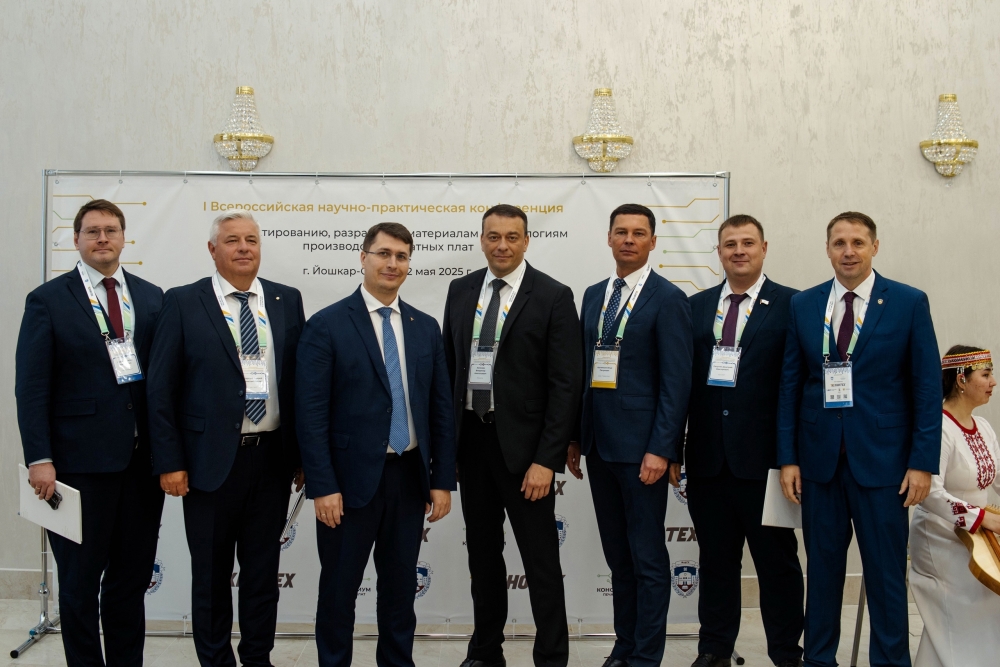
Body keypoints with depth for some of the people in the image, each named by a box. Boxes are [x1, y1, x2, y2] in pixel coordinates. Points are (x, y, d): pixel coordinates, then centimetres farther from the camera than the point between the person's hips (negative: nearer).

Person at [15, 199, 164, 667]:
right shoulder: (48, 300, -1)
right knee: (81, 578, 9)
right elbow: (31, 388, -5)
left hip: (143, 457, 3)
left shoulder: (151, 297, 9)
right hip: (82, 461, -3)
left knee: (132, 575, 14)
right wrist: (39, 459, -12)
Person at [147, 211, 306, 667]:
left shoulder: (287, 301, 6)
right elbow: (161, 388, -4)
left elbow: (302, 380, 7)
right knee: (211, 574, 10)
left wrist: (304, 453, 4)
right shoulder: (183, 303, -2)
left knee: (263, 572, 13)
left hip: (272, 458, 3)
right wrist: (169, 461, -8)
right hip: (210, 459, -2)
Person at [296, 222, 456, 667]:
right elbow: (311, 413, -10)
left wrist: (442, 479, 3)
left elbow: (441, 408, 8)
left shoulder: (426, 327, 7)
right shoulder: (327, 325, -7)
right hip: (352, 478, -4)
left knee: (401, 587, 15)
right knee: (339, 589, 9)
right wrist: (323, 486, -15)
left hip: (410, 477, 4)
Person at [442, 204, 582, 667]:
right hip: (470, 439, 5)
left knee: (541, 560, 3)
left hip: (522, 444, -5)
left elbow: (565, 384, -11)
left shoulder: (553, 297, -8)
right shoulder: (461, 290, 7)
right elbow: (448, 366, 11)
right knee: (482, 552, 16)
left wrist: (547, 459, -16)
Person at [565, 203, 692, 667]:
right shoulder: (593, 295, 12)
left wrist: (660, 449, -16)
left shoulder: (667, 299, -7)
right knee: (617, 554, 14)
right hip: (599, 445, 6)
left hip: (641, 446, -6)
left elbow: (676, 381, -11)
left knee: (647, 556, 2)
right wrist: (575, 436, 12)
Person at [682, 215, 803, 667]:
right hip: (707, 458, 4)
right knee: (715, 560, 14)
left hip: (763, 456, -3)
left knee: (777, 560, 7)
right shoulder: (697, 306, 10)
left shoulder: (790, 305, -2)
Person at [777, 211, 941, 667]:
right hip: (819, 458, 2)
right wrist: (788, 457, 0)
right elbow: (790, 385, 5)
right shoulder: (802, 305, 6)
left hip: (882, 459, -2)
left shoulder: (909, 303, -1)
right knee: (822, 569, 11)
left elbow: (927, 386, -2)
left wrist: (922, 462, -8)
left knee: (886, 573, 4)